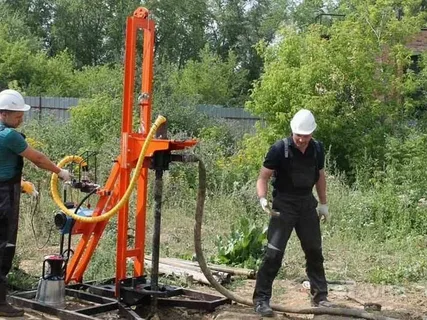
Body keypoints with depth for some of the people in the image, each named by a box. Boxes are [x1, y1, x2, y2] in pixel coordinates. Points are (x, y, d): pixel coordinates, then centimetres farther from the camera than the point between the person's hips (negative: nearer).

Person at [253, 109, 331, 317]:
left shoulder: (317, 149, -1)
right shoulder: (279, 149, -16)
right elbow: (263, 177, -13)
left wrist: (323, 204, 15)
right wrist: (263, 199, -29)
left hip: (307, 203, 5)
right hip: (284, 204, -5)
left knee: (315, 251, 11)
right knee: (274, 252, -10)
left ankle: (320, 297, 25)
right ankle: (261, 299, -1)